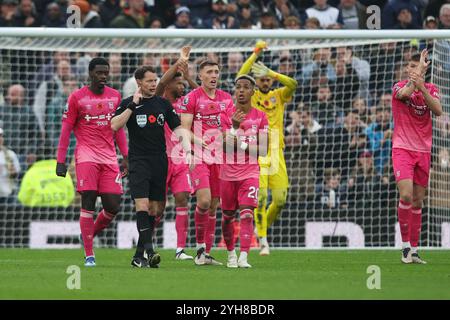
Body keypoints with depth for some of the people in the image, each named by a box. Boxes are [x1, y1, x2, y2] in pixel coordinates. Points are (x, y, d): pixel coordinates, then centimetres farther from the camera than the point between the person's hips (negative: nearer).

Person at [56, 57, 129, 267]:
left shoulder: (115, 96, 12)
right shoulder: (77, 97, 0)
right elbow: (66, 130, 2)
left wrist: (126, 156, 14)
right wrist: (60, 161, -3)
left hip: (109, 158, 4)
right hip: (87, 156, -4)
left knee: (113, 207, -2)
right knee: (88, 202, -10)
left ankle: (90, 233, 25)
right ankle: (89, 255, -7)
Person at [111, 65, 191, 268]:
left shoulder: (163, 104, 11)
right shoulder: (128, 103, 1)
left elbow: (177, 128, 8)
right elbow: (115, 126, -13)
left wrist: (188, 151, -6)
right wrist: (133, 105, -17)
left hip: (160, 163, 4)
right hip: (139, 162, -4)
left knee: (156, 210, 3)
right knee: (142, 205, -18)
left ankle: (139, 257, 10)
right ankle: (148, 251, -24)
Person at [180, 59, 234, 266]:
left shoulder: (226, 98, 12)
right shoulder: (192, 98, -3)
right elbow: (184, 130, -7)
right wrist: (199, 141, -22)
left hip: (219, 157, 5)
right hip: (199, 157, -5)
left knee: (214, 206, 5)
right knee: (204, 201, -18)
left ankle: (206, 254, 10)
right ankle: (200, 247, -1)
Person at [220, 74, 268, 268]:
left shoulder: (260, 117, 2)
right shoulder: (226, 115, 1)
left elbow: (263, 150, 0)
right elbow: (224, 147, -8)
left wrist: (244, 147, -15)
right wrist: (234, 126, -22)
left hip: (250, 172, -1)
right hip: (228, 172, 1)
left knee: (247, 214, -15)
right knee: (228, 216, 8)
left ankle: (243, 257, -21)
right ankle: (231, 253, 27)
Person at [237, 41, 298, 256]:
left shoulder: (279, 95, 12)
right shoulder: (251, 96, 6)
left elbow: (293, 84, -6)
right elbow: (240, 78, -10)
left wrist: (272, 73, -14)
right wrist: (255, 54, -11)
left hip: (276, 152, 3)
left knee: (280, 199, 0)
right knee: (260, 196, -12)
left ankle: (263, 226, 27)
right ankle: (263, 241, -8)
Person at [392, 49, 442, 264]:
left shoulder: (431, 89, 8)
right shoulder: (399, 87, -1)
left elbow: (438, 111, -11)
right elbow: (405, 93, -26)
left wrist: (422, 88, -24)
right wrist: (419, 68, -21)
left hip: (423, 151, 4)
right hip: (402, 148, -4)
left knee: (418, 201, 6)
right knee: (406, 195, -19)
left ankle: (414, 249, 11)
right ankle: (405, 245, -9)